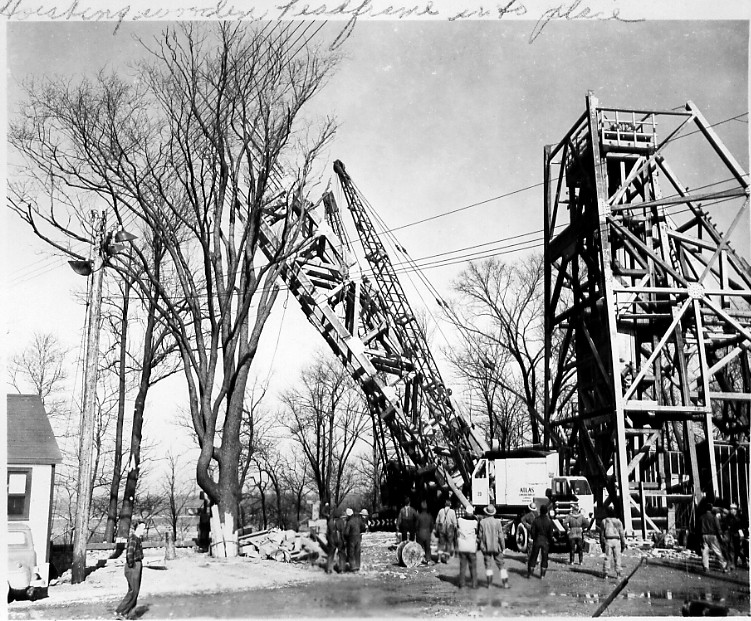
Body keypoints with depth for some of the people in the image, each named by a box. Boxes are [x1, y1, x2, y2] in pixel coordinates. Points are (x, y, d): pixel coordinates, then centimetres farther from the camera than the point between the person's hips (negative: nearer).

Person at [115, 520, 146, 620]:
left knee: (134, 591, 12)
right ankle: (119, 611, 3)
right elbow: (129, 553, -30)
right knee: (133, 591, -5)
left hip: (138, 566, 10)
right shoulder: (133, 539, -19)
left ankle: (128, 613, 18)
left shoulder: (138, 538, 11)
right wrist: (131, 564, -19)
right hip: (133, 567, -10)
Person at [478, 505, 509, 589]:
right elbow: (500, 536, -7)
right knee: (501, 564, 8)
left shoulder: (482, 522, -8)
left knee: (488, 565, 11)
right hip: (496, 547, -1)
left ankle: (489, 583, 12)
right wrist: (503, 547, 2)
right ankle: (505, 583, 7)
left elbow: (480, 535, -2)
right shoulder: (497, 522, -11)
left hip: (486, 547, 1)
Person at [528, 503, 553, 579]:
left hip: (537, 541, 0)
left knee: (533, 557, 11)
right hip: (545, 541, 0)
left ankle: (529, 573, 12)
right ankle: (542, 575, 13)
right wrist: (550, 540, 10)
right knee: (544, 558, 11)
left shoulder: (536, 520, -9)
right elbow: (550, 533, -6)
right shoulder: (549, 521, -10)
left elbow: (532, 531, -6)